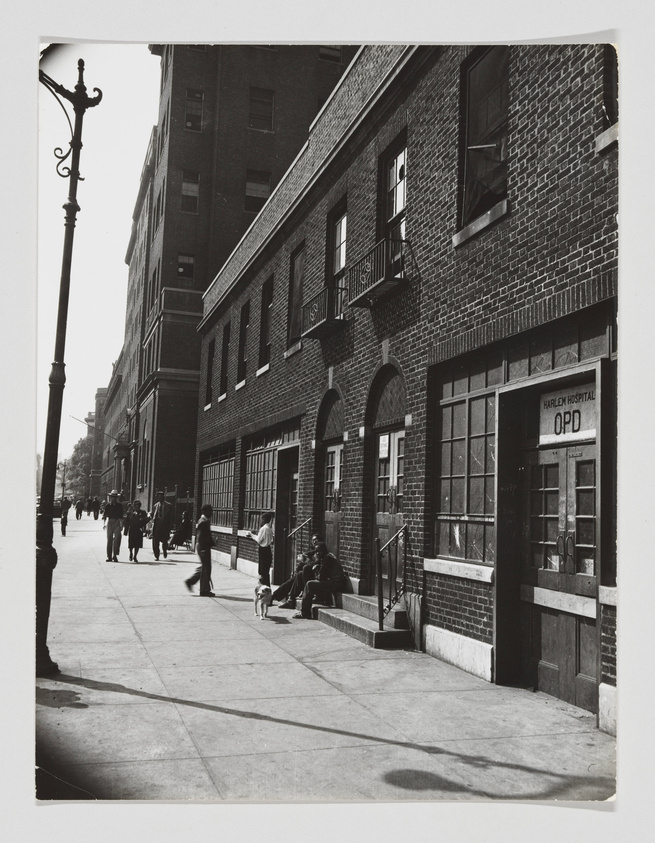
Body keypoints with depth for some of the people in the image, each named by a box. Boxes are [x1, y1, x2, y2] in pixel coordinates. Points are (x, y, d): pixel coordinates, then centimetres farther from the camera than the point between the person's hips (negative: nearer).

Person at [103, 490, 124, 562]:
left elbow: (121, 516, 5)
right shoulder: (108, 505, 5)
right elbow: (104, 515, 1)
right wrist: (103, 524, -11)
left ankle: (115, 556, -2)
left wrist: (121, 525, 0)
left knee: (116, 540, -6)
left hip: (117, 523, -1)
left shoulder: (119, 506, 4)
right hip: (109, 523, 1)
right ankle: (109, 556, 7)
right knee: (109, 540, 3)